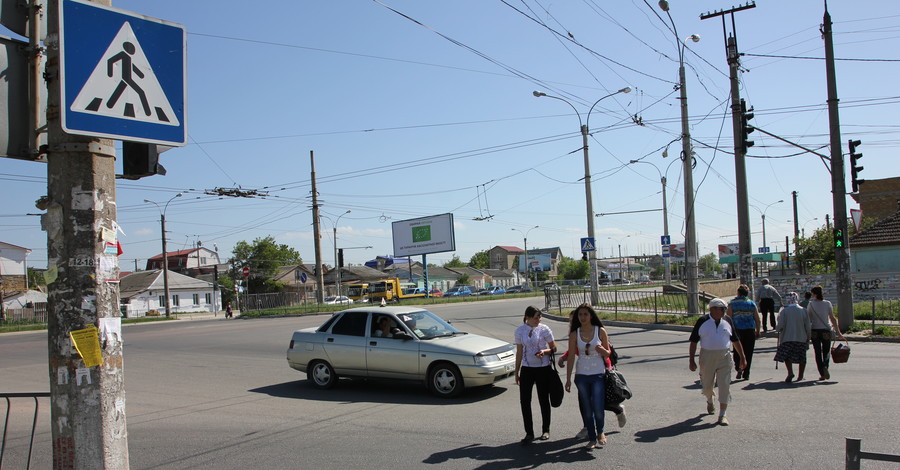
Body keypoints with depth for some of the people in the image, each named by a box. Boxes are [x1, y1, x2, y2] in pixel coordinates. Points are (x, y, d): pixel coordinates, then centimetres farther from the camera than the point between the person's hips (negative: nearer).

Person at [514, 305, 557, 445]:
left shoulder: (544, 329, -5)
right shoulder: (520, 331, 1)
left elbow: (554, 348, 1)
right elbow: (519, 352, 8)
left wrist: (544, 351, -21)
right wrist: (516, 372, 10)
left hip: (543, 369, -2)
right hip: (526, 369, 2)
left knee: (544, 400, 8)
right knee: (524, 401, -1)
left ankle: (545, 430, 26)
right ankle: (529, 433, 10)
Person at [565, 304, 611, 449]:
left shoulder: (600, 331, -1)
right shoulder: (575, 334, 1)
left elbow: (608, 354, 5)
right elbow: (571, 357, 3)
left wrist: (602, 350, -19)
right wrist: (568, 379, 1)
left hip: (598, 374, -2)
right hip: (581, 375, 2)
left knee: (598, 408, -7)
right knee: (587, 409, 6)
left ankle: (600, 432, 22)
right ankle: (592, 438, 21)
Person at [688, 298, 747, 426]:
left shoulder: (727, 321, 4)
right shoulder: (702, 322, -5)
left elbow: (735, 340, 13)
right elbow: (693, 342, -3)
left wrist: (743, 358, 12)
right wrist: (691, 360, -7)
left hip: (724, 357, 1)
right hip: (707, 357, -1)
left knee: (724, 385, -6)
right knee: (707, 384, 12)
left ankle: (722, 415, -1)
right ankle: (710, 401, 45)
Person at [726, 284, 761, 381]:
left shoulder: (732, 303, -1)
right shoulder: (752, 303, 5)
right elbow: (757, 319, 6)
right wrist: (758, 331, 15)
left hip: (737, 330, -1)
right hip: (750, 330, 1)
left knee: (737, 351, 12)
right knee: (748, 353, 8)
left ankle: (739, 368, -9)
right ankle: (746, 374, 9)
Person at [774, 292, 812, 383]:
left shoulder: (784, 311, -6)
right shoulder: (803, 310, 0)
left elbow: (780, 326, -9)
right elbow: (808, 327, 1)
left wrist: (777, 328, 13)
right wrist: (808, 338, 10)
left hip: (787, 338, -2)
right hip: (801, 338, 2)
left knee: (787, 356, 5)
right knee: (802, 358, 13)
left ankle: (790, 372, -14)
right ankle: (800, 376, 16)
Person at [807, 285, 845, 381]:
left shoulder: (811, 304, -5)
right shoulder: (827, 304, -2)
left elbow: (808, 318, -4)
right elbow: (833, 319, -2)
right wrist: (838, 332, 3)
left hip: (815, 331, -1)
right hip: (826, 331, 1)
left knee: (818, 353, 7)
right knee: (826, 352, 13)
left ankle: (822, 374, 4)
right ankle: (825, 366, -14)